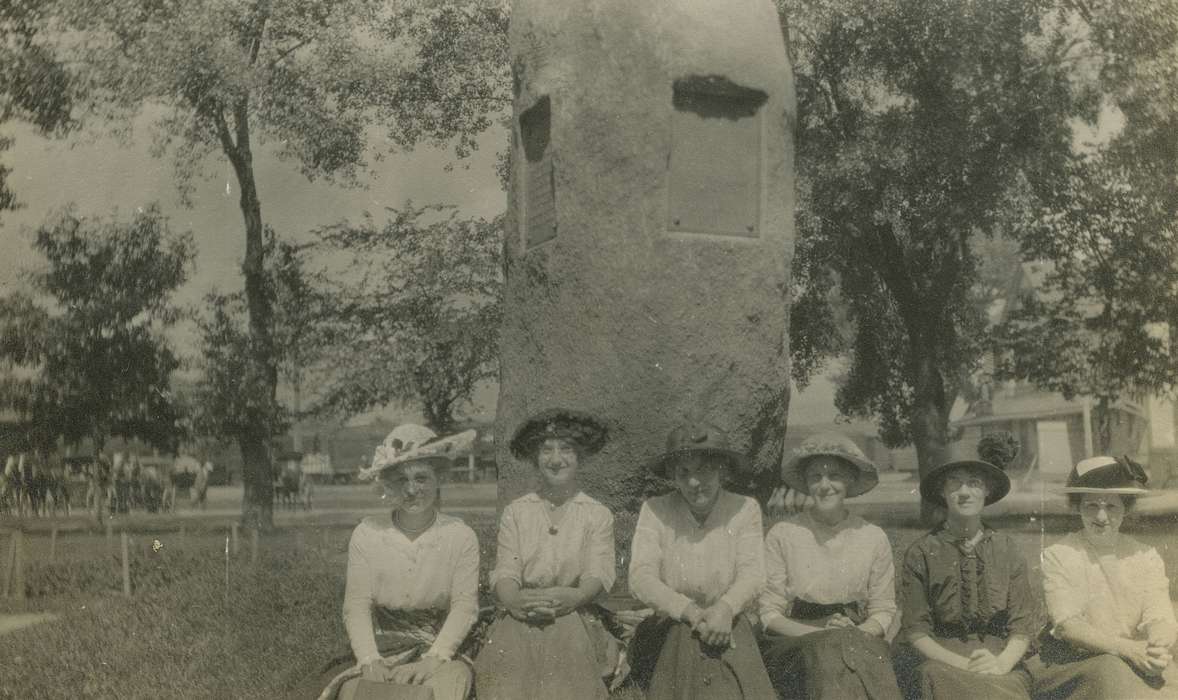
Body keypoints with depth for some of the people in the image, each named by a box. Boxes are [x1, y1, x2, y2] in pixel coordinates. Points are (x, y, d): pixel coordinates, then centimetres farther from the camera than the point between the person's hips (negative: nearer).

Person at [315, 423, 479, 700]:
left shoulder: (460, 536, -2)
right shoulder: (366, 534, 1)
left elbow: (465, 606, -9)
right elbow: (357, 605, -4)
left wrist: (433, 659, -23)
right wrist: (371, 661, -19)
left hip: (441, 648, 0)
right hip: (380, 648, 0)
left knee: (450, 678, -30)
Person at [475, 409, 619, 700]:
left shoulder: (598, 515, 11)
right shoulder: (515, 512, 15)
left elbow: (598, 574, -2)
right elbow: (504, 571, 4)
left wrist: (573, 597, -24)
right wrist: (514, 600, -20)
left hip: (575, 616, 0)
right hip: (521, 619, 1)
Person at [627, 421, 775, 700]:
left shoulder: (745, 509, 3)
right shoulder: (655, 510, 1)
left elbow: (752, 574, -5)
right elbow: (640, 578, -7)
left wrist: (724, 609, -25)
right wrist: (691, 612, -20)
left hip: (729, 625, -1)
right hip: (670, 631, 1)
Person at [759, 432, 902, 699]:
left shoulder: (874, 538, 8)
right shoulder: (782, 535, 1)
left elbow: (883, 610, 10)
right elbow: (769, 614, 0)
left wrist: (858, 634, -11)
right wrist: (821, 632, -14)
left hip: (861, 640, 2)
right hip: (794, 643, -2)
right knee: (834, 654, -33)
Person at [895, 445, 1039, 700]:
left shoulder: (1005, 548, 8)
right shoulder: (921, 553, 1)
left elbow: (1024, 622, 7)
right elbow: (916, 631, 0)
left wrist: (1003, 662, -12)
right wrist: (964, 665, -14)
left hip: (1001, 662, 2)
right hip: (939, 661, -1)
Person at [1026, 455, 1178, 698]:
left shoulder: (1146, 557, 9)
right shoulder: (1058, 556, -1)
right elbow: (1067, 625, -12)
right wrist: (1126, 649, -27)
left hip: (1137, 661, 3)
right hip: (1071, 664, -3)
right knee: (1110, 671, -34)